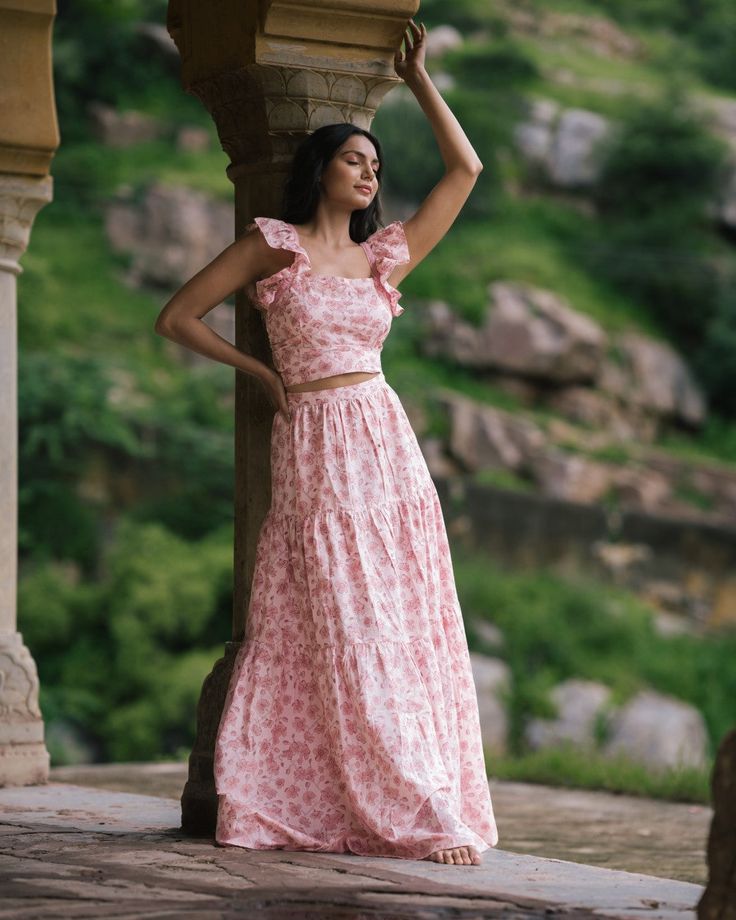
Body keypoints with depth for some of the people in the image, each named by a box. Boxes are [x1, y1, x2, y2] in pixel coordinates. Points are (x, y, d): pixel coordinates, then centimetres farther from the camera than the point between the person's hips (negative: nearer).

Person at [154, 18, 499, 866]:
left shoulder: (385, 256, 14)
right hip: (315, 454, -4)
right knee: (346, 633, -6)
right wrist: (260, 372, 4)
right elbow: (176, 318, 6)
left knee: (407, 628, 0)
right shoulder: (272, 246, 3)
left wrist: (418, 79, 21)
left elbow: (465, 168, 18)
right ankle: (412, 812, -5)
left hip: (388, 449, 4)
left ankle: (429, 802, 4)